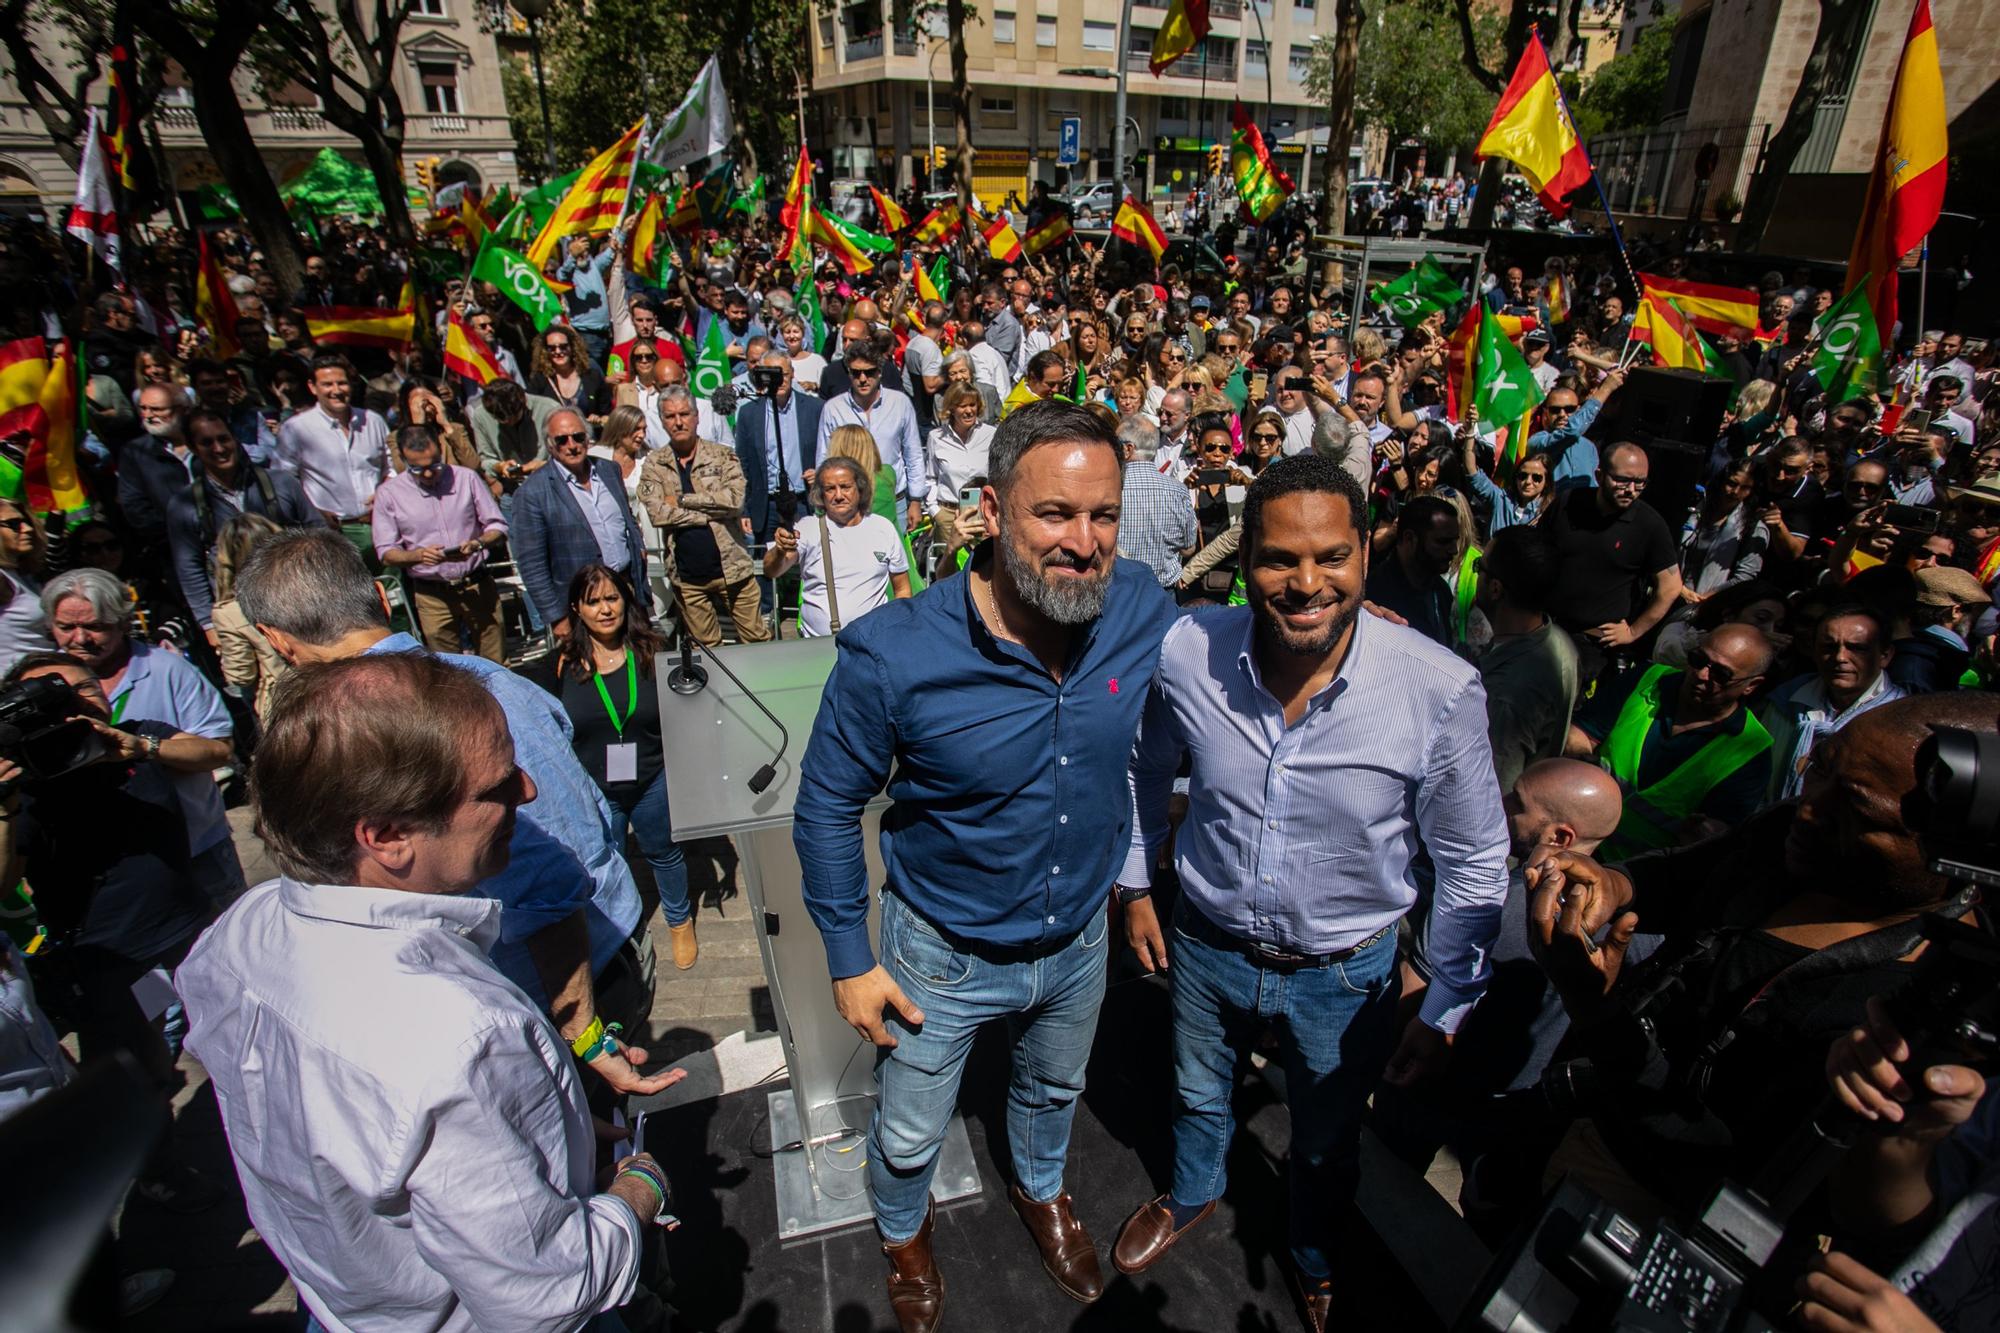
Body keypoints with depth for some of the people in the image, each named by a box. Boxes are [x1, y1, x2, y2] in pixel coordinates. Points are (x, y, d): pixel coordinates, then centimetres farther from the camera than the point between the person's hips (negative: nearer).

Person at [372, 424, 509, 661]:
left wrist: (477, 544, -17)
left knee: (496, 666, 5)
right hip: (432, 596, 0)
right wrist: (418, 555, -21)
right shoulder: (388, 493, 0)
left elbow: (498, 526, 3)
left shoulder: (466, 478, 2)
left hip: (479, 586, 0)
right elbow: (386, 553, -1)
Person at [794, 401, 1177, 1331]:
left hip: (1079, 940, 3)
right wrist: (849, 960, -10)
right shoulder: (894, 653, -30)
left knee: (1053, 1092, 33)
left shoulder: (1144, 611, -21)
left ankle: (1041, 1190, 67)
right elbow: (828, 803, -15)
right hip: (943, 955, -2)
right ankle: (904, 1233, 59)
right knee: (910, 1136, 23)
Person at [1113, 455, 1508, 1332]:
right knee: (1197, 1094, 30)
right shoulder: (1186, 653, -22)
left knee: (1328, 1142, 27)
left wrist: (1446, 1011, -5)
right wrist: (1135, 886, 6)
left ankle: (1314, 1261, 61)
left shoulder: (1442, 691, -27)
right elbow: (1145, 770, 0)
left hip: (1342, 973, -1)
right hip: (1206, 943, 2)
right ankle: (1192, 1194, 65)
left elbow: (1473, 864, -12)